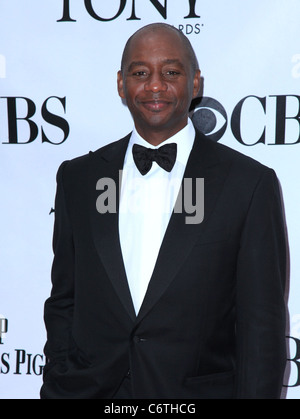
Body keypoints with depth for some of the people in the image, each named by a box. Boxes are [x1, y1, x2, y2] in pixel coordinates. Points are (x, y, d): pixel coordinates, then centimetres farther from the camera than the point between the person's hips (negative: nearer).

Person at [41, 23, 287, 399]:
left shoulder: (250, 183, -8)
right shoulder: (77, 178, 3)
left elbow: (262, 326, -8)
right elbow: (63, 303, 6)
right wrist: (57, 389, 2)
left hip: (199, 389, -2)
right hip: (88, 388, 3)